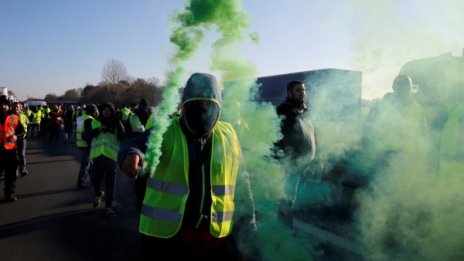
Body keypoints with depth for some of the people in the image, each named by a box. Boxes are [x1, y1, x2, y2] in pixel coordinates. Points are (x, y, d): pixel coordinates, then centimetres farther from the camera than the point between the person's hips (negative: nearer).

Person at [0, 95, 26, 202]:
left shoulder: (14, 118, 1)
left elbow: (22, 131, 7)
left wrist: (16, 136, -12)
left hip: (10, 149, 0)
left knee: (11, 174, 8)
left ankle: (10, 194, 20)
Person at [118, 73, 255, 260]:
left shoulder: (228, 135, 2)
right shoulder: (165, 131, -8)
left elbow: (240, 180, 10)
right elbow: (139, 146, -25)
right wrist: (132, 155, -48)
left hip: (216, 236, 3)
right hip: (165, 233, -2)